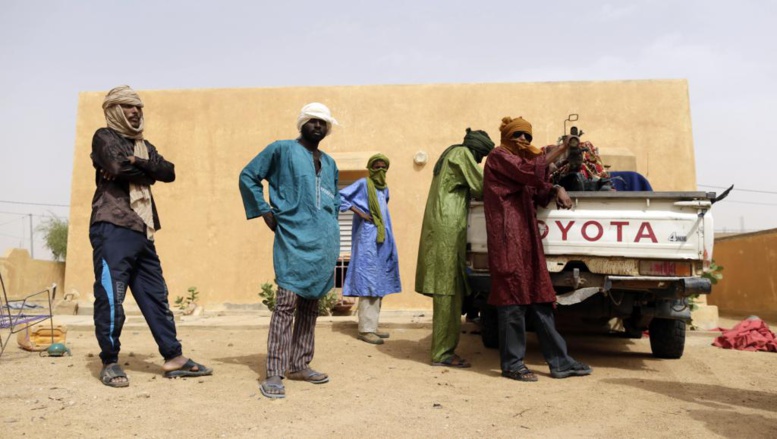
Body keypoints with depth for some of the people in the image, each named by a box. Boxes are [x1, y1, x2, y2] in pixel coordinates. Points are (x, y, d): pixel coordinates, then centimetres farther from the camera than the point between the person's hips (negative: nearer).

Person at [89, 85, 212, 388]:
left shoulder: (144, 146, 22)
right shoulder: (104, 137, 3)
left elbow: (169, 172, 4)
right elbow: (118, 166, -17)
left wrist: (136, 162, -9)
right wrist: (148, 169, -1)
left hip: (142, 231, 7)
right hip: (113, 229, -7)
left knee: (156, 296, 8)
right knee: (111, 297, -5)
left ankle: (173, 358, 13)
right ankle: (110, 363, 9)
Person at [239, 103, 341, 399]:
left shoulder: (329, 163, 18)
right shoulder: (282, 150, 1)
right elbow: (247, 176, 2)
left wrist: (329, 222, 15)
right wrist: (264, 211, -4)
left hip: (325, 242, 7)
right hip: (294, 240, -6)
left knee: (310, 305, 11)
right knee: (286, 304, -9)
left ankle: (299, 365, 22)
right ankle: (275, 374, -5)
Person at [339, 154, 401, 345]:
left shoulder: (385, 189, 18)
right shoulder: (363, 184, -3)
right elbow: (340, 196, -10)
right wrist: (359, 212, -14)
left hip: (383, 240, 8)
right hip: (368, 239, -8)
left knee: (379, 283, 9)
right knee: (368, 282, -11)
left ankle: (372, 326, 16)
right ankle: (366, 329, -10)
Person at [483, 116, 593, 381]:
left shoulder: (519, 162, 27)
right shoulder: (498, 157, 1)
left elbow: (538, 194, 16)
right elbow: (530, 171, -16)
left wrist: (555, 190, -4)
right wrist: (560, 149, -12)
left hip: (526, 239, 9)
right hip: (508, 237, -9)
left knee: (539, 300, 8)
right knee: (514, 300, -7)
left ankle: (559, 362, 12)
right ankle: (512, 364, 2)